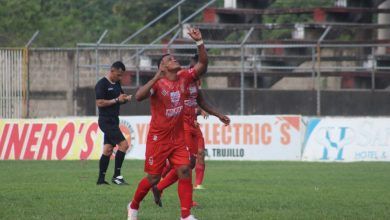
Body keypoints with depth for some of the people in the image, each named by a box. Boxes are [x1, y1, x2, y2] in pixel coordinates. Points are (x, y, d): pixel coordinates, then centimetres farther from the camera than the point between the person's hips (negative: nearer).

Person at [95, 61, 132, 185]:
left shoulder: (117, 83, 14)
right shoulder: (102, 84, -12)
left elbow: (120, 98, 23)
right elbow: (99, 103, -18)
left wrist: (126, 99, 0)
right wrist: (117, 100, -19)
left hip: (113, 121, 9)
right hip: (106, 121, -9)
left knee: (108, 149, 8)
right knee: (123, 144, -16)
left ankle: (101, 179, 11)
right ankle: (116, 175, -12)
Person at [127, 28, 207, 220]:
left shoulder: (184, 78, 1)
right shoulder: (158, 83, -15)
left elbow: (203, 64, -2)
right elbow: (139, 96, -31)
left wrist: (199, 42, -14)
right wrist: (157, 78, -38)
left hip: (178, 138, 5)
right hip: (158, 138, -5)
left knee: (184, 171, -9)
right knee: (153, 178, 3)